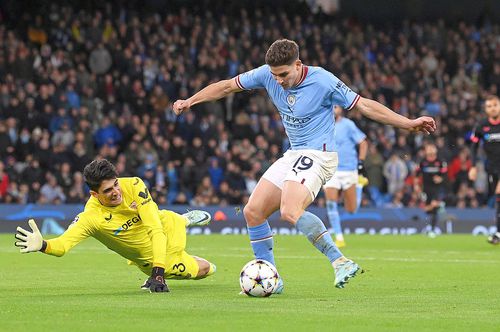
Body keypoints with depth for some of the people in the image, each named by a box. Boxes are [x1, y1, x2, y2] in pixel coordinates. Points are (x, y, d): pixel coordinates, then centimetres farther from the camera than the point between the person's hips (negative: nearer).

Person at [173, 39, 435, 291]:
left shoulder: (322, 81, -17)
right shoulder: (268, 74, -2)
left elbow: (364, 105, -12)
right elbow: (227, 86, 11)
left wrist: (409, 123, -15)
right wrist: (189, 102, 10)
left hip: (317, 154, -8)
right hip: (292, 155, 8)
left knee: (290, 212, -31)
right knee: (253, 212, 3)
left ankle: (340, 262, -29)